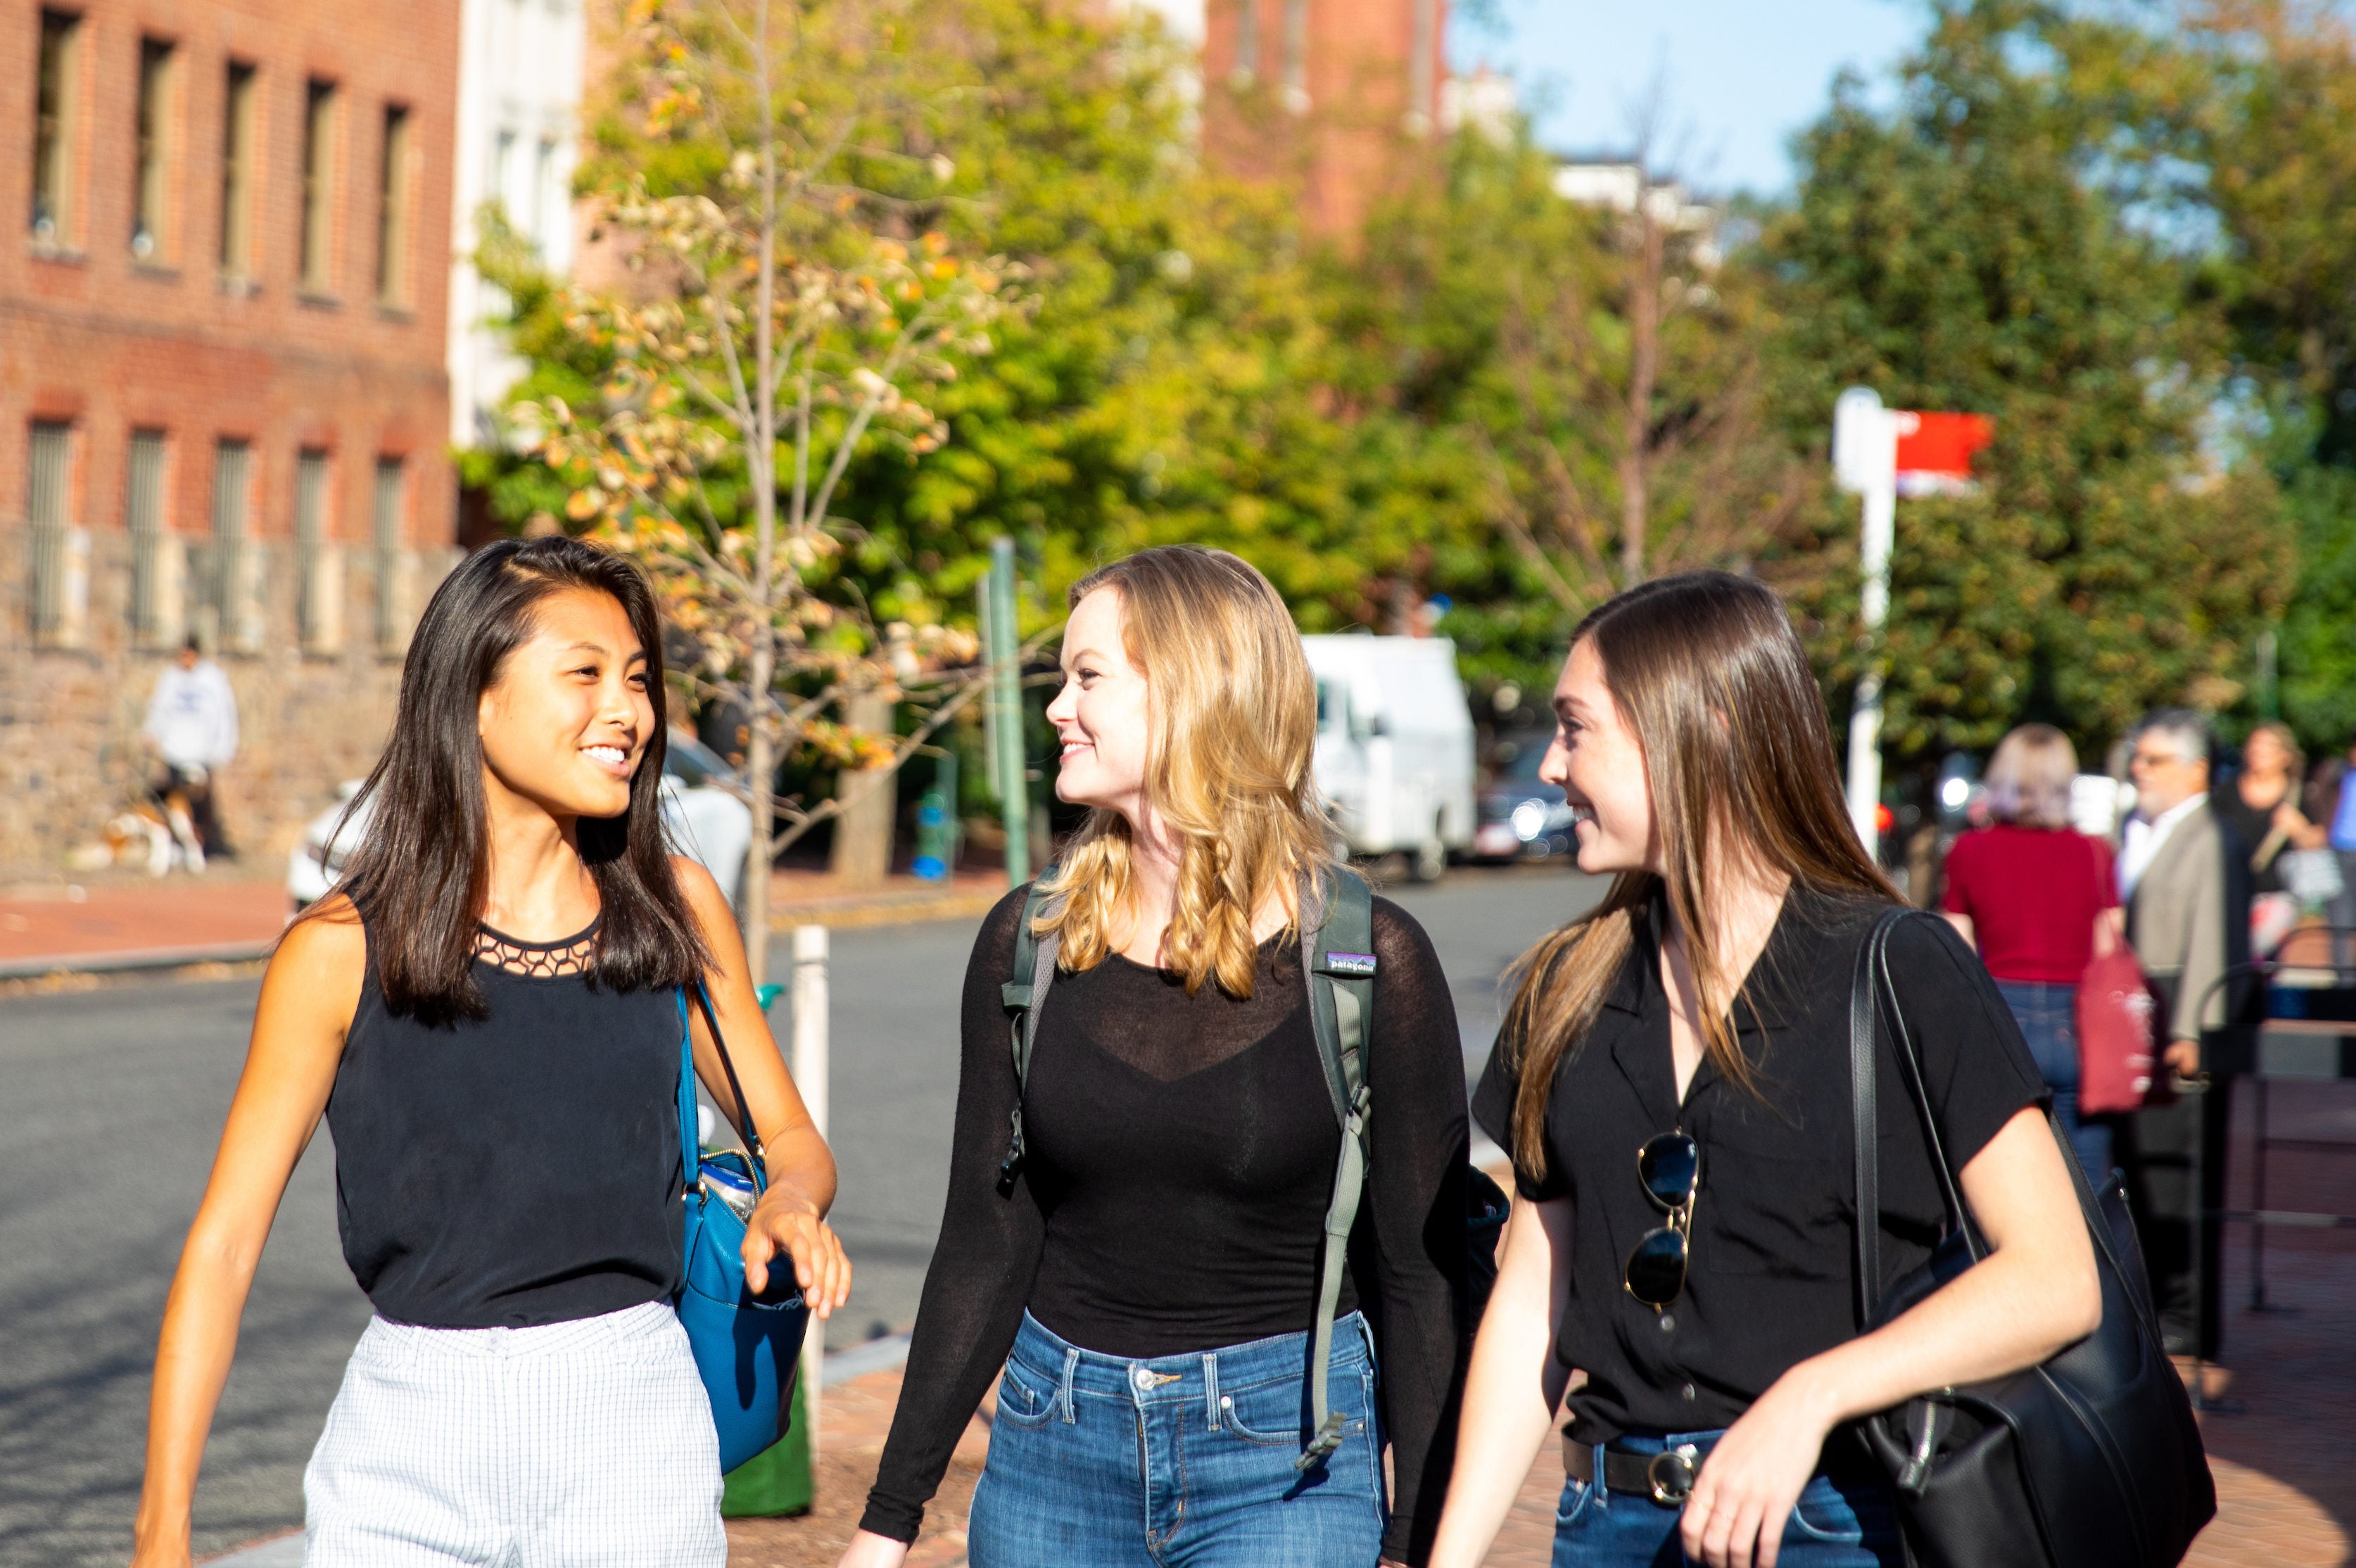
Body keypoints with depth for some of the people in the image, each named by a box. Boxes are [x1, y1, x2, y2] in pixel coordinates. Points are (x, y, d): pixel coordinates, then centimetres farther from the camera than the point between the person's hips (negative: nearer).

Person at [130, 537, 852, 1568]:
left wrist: (790, 1204, -8)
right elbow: (223, 1247, -2)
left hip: (633, 1418, 2)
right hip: (410, 1442, -2)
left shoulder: (674, 910, 4)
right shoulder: (346, 950, -4)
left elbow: (791, 1136, 17)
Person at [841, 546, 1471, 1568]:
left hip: (1285, 1455, -3)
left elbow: (1423, 1277, -5)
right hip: (1054, 1448, 4)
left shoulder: (1368, 961, -7)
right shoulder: (1029, 943, 2)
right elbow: (984, 1245, 6)